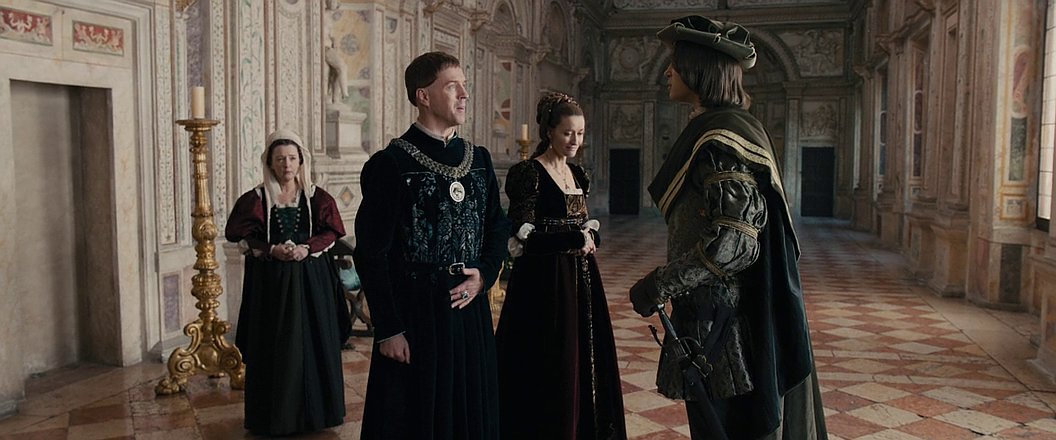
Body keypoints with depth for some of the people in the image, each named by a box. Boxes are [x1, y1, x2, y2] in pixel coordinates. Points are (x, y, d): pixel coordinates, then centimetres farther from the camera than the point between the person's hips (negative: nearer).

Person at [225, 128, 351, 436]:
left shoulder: (317, 197, 4)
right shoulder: (256, 199, 1)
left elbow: (331, 233, 0)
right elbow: (243, 237, -2)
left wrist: (307, 249, -16)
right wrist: (272, 250, -17)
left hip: (312, 279, 1)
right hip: (271, 281, -1)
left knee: (314, 342, 5)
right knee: (274, 348, 3)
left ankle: (316, 409, 18)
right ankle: (276, 415, 15)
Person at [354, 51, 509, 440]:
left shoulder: (479, 159, 7)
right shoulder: (390, 164, -11)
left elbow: (497, 227, 15)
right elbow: (371, 255, -11)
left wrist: (484, 275, -4)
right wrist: (388, 330, -13)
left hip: (471, 310, 5)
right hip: (414, 315, -5)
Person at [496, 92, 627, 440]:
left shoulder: (577, 173, 11)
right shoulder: (528, 173, -11)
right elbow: (522, 240, -16)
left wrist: (589, 235, -5)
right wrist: (576, 237, -18)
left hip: (580, 280, 7)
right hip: (545, 284, -7)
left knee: (584, 363, 13)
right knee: (549, 369, 0)